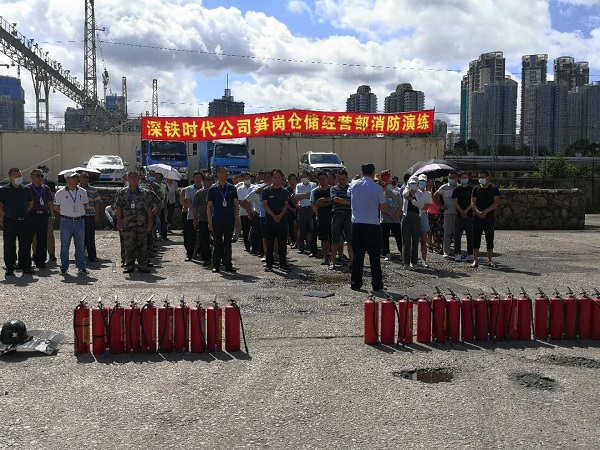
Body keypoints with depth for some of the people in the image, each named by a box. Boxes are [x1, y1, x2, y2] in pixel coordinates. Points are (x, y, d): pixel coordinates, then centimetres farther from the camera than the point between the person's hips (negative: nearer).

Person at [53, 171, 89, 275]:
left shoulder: (82, 192, 8)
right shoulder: (60, 193, -1)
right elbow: (56, 207, 8)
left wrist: (79, 212, 8)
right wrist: (66, 213, 2)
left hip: (79, 221, 3)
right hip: (66, 222, -2)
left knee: (80, 246, 4)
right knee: (65, 246, 3)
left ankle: (81, 267, 9)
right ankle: (64, 268, 11)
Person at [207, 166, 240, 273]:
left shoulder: (232, 188, 7)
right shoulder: (213, 189, 2)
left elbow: (236, 204, 10)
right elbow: (209, 206, 3)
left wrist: (237, 218, 2)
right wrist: (210, 221, -3)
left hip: (230, 220, 2)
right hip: (217, 221, -2)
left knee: (228, 243, 8)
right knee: (218, 244, 3)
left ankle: (228, 265, 14)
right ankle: (216, 266, 9)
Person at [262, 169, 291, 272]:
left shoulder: (285, 191, 9)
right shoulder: (267, 191, 4)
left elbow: (286, 205, 4)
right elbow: (265, 205, -2)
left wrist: (280, 216, -13)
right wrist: (274, 216, -13)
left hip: (282, 220, 1)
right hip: (270, 221, -1)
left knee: (282, 243, 3)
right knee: (269, 244, 3)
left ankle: (282, 264, 10)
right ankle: (269, 264, 10)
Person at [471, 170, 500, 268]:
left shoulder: (494, 189, 2)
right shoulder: (476, 189, 9)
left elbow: (496, 202, -6)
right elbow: (473, 202, 2)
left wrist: (485, 211, -15)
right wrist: (478, 212, -15)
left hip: (489, 217, -2)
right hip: (477, 217, 2)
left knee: (490, 239, 2)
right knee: (476, 238, -1)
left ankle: (490, 260, 9)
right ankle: (475, 260, 4)